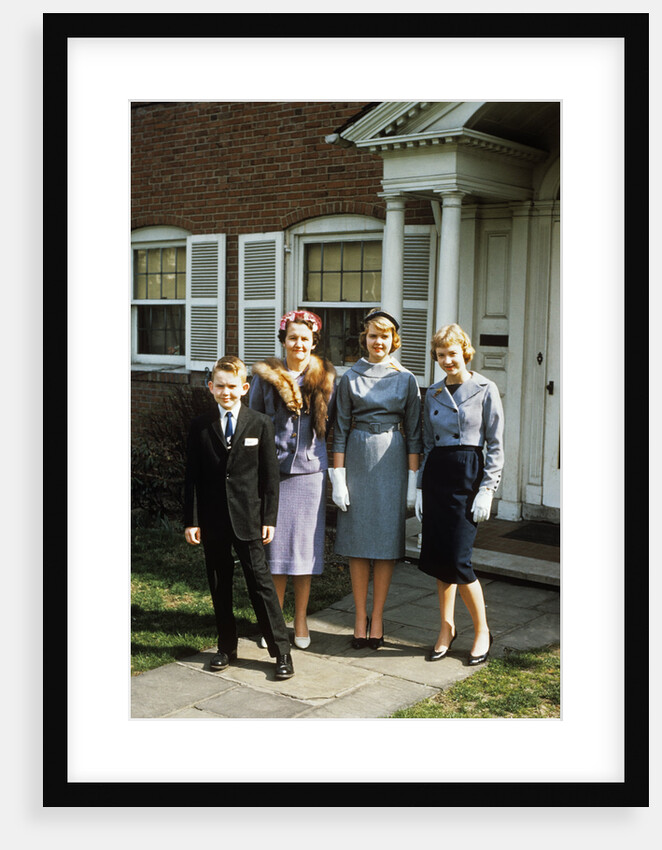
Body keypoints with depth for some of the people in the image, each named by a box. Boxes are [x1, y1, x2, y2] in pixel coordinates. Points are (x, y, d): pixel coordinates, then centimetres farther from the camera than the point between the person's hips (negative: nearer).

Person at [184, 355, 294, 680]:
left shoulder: (260, 424, 0)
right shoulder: (200, 426, 3)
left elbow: (270, 474, 1)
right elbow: (192, 476, 3)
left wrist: (269, 517, -3)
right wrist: (191, 520, -1)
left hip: (247, 518, -2)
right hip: (212, 518, 2)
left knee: (260, 581, -2)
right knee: (219, 584, 11)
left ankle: (281, 650, 5)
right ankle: (226, 647, 24)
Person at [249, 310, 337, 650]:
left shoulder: (325, 378, 5)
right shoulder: (265, 376, 2)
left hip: (310, 470, 1)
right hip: (274, 469, -1)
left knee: (306, 546, 5)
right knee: (275, 546, 3)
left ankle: (300, 622, 19)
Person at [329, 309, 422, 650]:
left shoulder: (405, 379, 4)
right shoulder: (349, 378, 3)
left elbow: (413, 432, 4)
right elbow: (340, 430, 3)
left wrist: (413, 480, -2)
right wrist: (338, 478, -3)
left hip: (392, 461, 0)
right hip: (358, 458, 0)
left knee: (387, 538, 2)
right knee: (357, 538, 3)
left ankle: (377, 617, 13)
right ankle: (360, 617, 14)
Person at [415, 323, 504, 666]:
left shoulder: (485, 390, -2)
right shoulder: (433, 393, 12)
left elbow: (496, 445, -3)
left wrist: (487, 490, -10)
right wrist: (421, 487, 11)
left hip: (468, 473, -5)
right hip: (436, 473, 5)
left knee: (457, 560, -8)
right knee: (436, 557, 5)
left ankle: (482, 631, 11)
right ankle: (446, 628, 22)